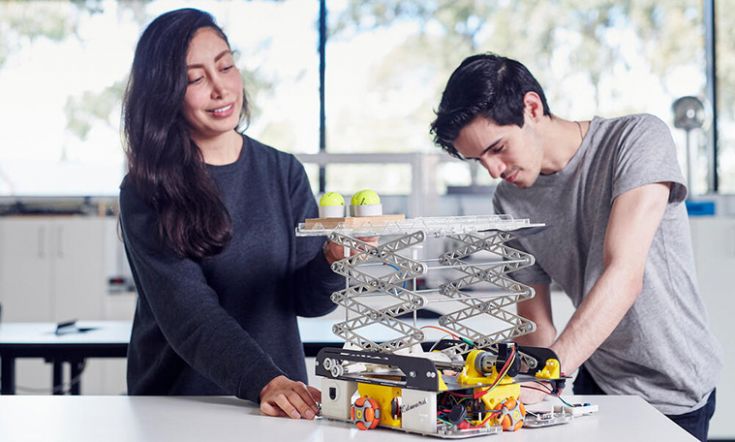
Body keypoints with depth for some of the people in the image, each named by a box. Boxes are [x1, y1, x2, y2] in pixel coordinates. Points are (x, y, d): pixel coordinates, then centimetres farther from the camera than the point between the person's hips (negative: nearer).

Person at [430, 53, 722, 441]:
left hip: (672, 391, -4)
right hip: (596, 380, 5)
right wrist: (533, 392, -20)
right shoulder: (510, 202, -4)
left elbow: (625, 275, -31)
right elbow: (535, 319, -1)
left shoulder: (638, 137, -20)